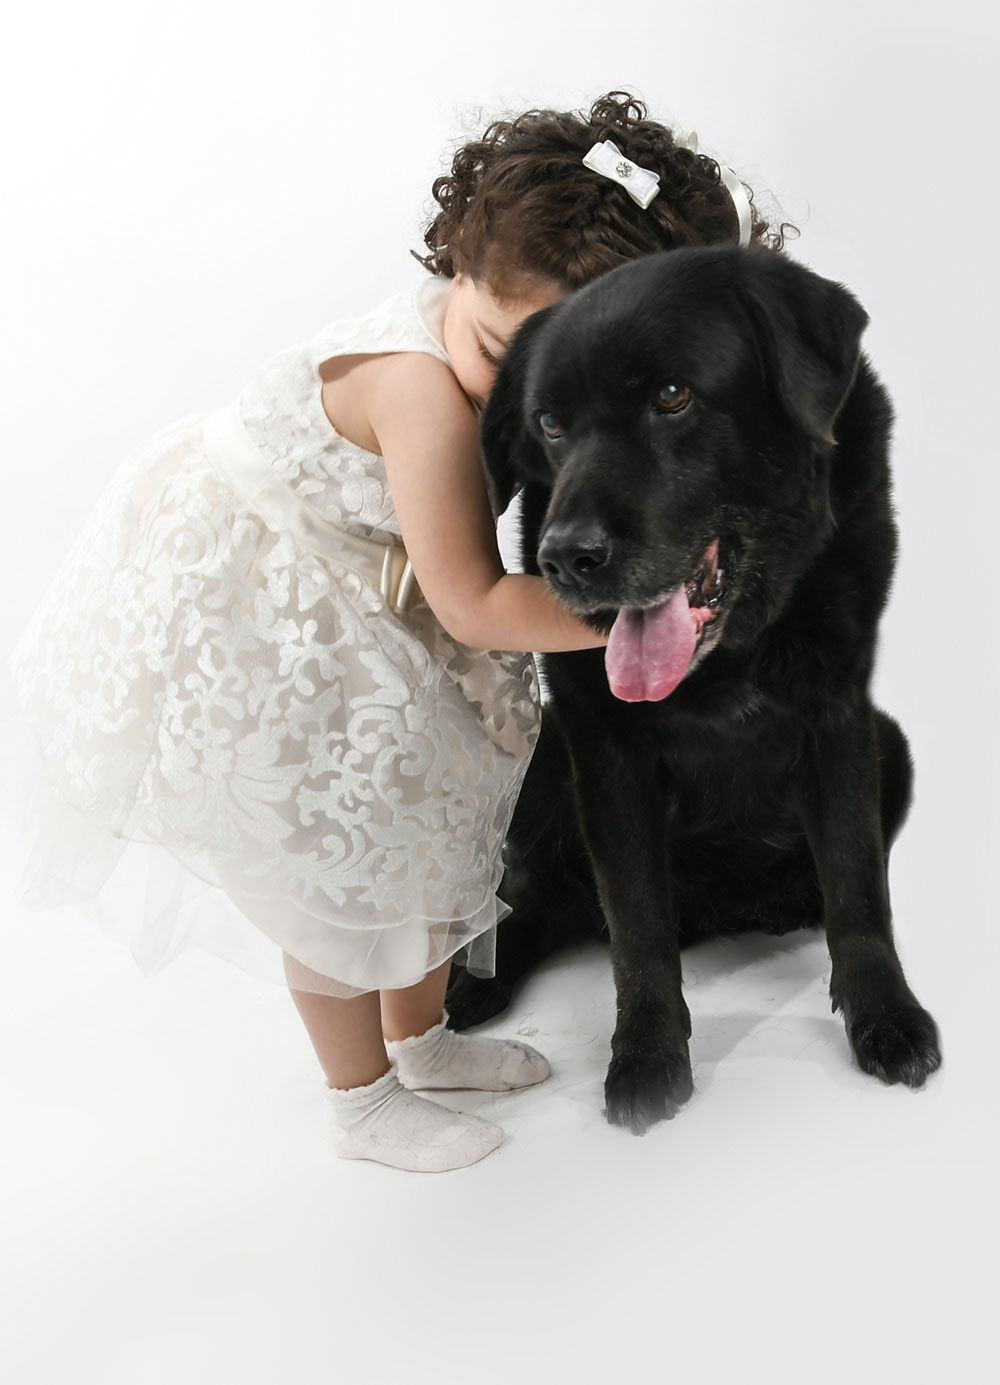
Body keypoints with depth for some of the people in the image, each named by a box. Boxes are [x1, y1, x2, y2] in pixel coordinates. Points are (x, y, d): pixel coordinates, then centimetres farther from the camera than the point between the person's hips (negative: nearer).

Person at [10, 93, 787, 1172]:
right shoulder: (423, 391, -37)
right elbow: (473, 605, -31)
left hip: (355, 594, 8)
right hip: (236, 619, -8)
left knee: (422, 811, 16)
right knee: (330, 856, 3)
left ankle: (419, 1036, 39)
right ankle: (364, 1101, 25)